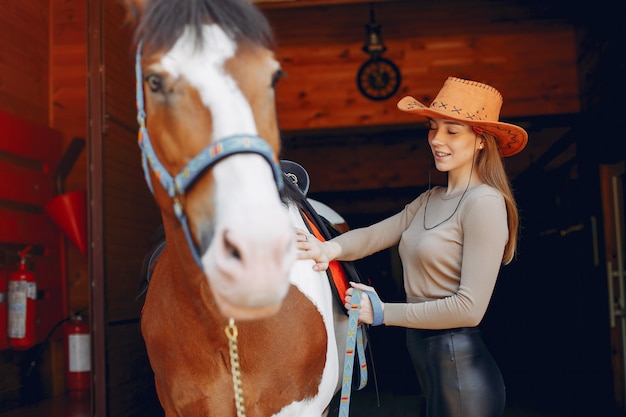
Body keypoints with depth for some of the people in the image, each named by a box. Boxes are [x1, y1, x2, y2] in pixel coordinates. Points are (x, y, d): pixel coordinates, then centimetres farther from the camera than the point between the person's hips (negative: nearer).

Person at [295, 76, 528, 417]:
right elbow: (375, 235, -2)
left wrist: (383, 313, -15)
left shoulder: (485, 203, -17)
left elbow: (469, 308, -22)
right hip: (425, 362, 8)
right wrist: (330, 249, -23)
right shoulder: (430, 199, 10)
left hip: (461, 367, -8)